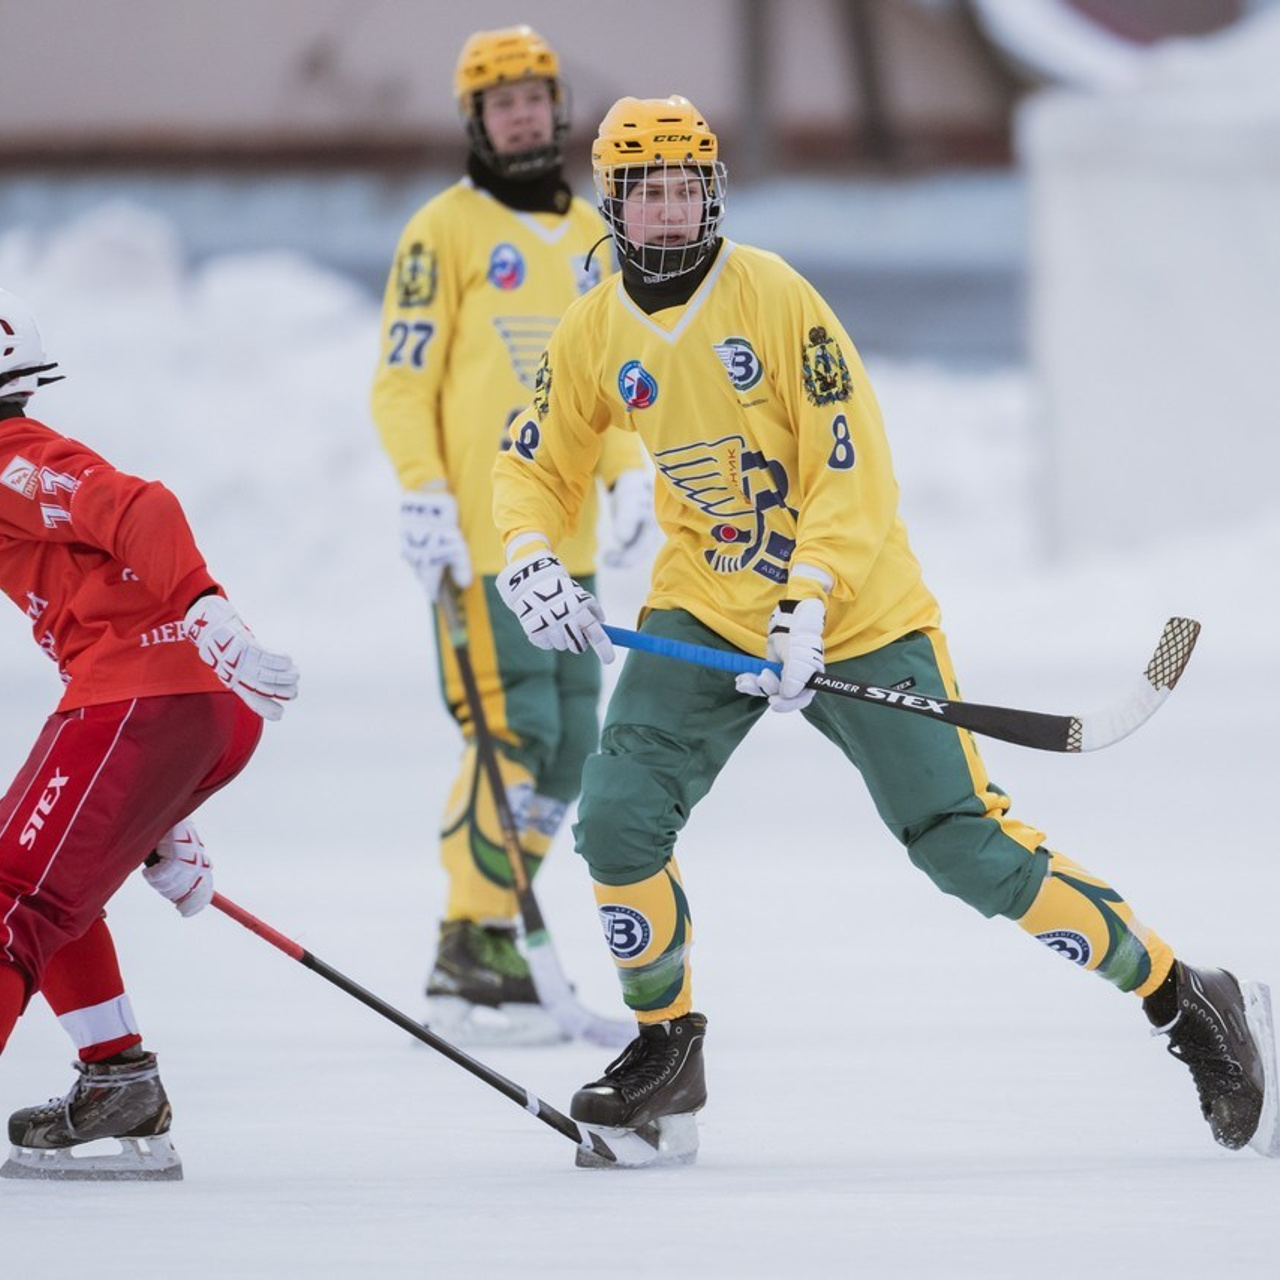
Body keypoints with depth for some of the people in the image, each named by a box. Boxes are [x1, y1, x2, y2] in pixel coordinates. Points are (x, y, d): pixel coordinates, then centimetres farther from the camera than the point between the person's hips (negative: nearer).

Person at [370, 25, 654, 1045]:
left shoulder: (588, 235, 17)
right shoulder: (447, 231, -3)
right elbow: (403, 378, -6)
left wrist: (628, 471, 11)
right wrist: (423, 494, -16)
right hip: (479, 539, -7)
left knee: (571, 743, 6)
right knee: (514, 736, -13)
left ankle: (499, 928, 16)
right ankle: (469, 961, -9)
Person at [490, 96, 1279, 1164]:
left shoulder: (777, 299, -15)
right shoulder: (594, 335, 0)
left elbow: (852, 469, -16)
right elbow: (536, 466, 14)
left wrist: (807, 605, -26)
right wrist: (531, 561, -7)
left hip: (858, 615, -4)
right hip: (706, 612, 4)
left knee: (968, 849, -9)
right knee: (619, 816, -15)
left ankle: (1190, 1003, 3)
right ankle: (667, 1051, 6)